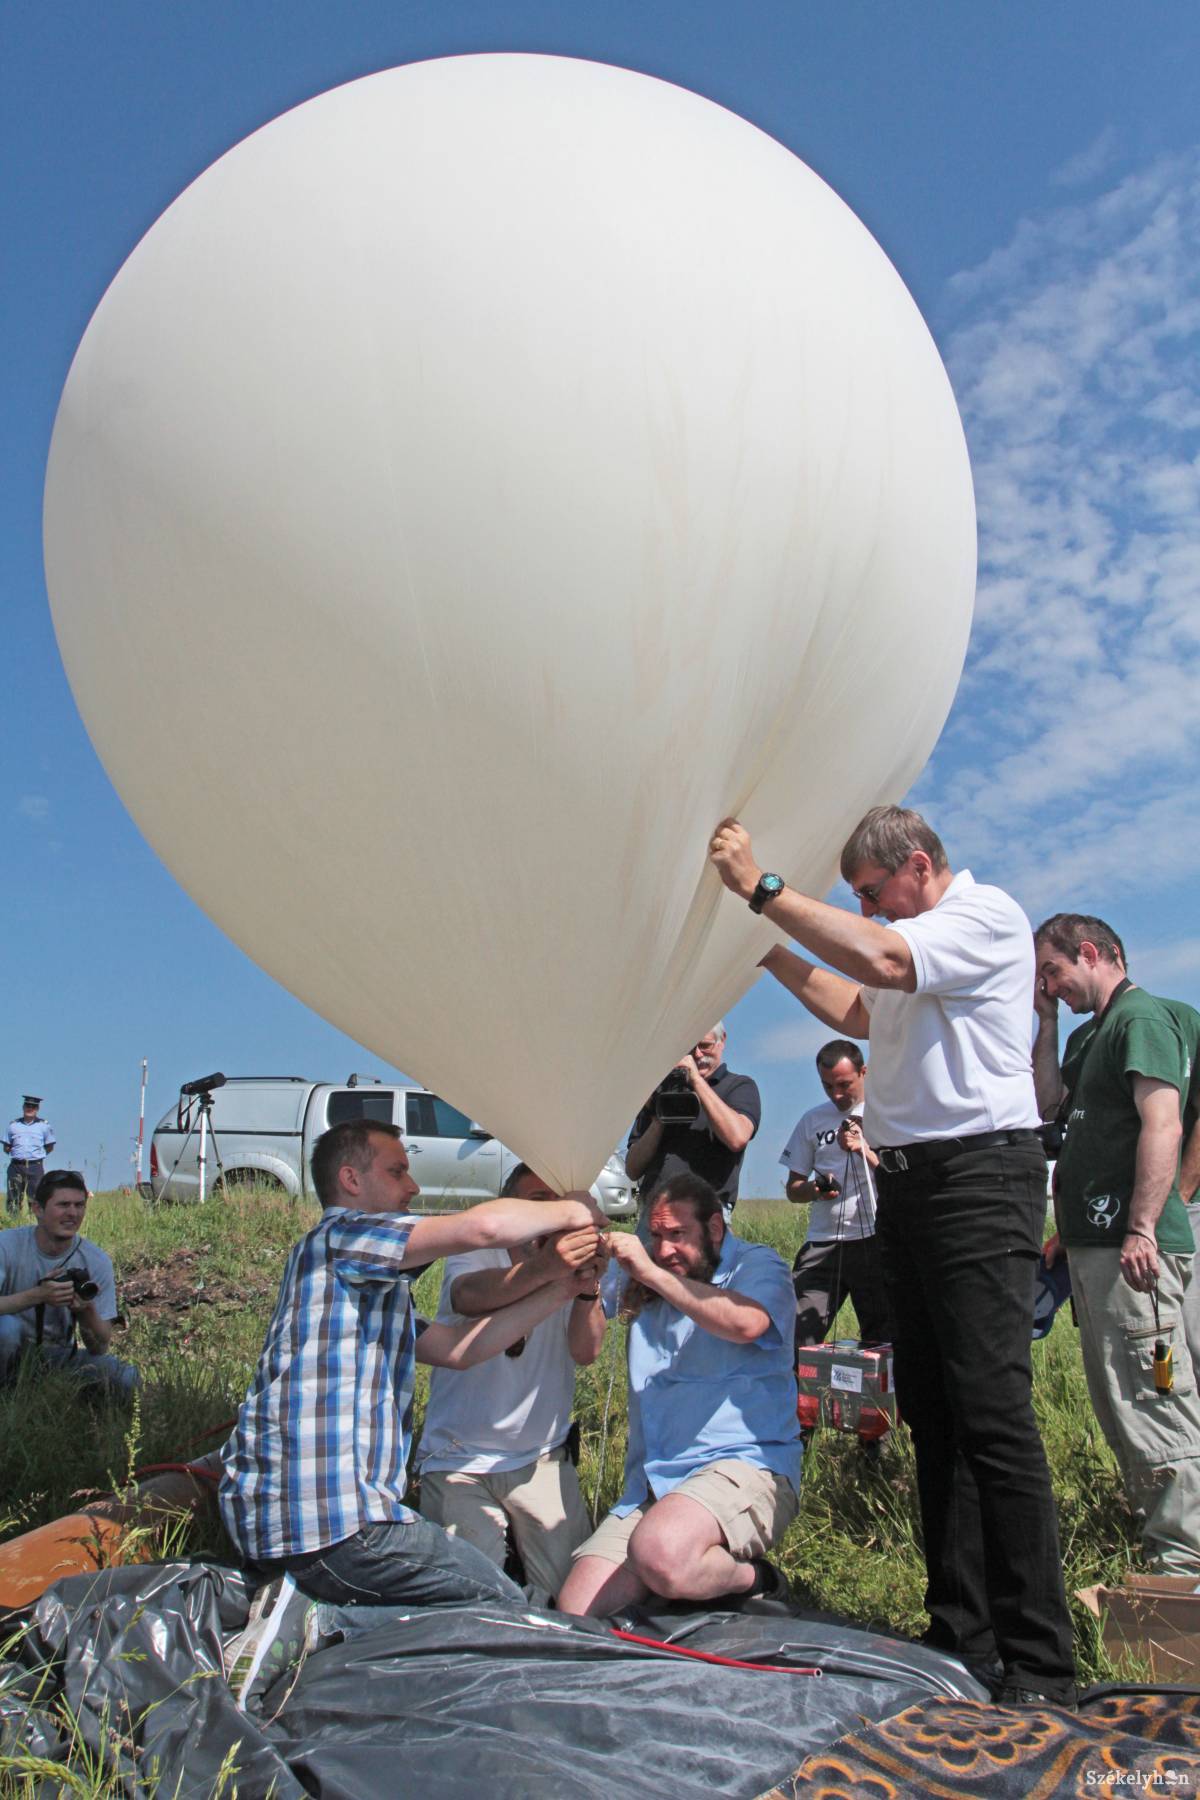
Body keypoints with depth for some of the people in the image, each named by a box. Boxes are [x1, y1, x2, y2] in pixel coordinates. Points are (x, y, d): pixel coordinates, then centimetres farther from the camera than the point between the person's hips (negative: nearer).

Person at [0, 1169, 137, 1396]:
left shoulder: (96, 1262, -7)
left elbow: (100, 1349, -7)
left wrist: (86, 1310, -27)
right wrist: (37, 1295, -37)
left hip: (57, 1356, 2)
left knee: (125, 1377, -21)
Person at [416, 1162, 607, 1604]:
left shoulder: (577, 1262, -1)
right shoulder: (476, 1255, -8)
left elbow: (585, 1353, -17)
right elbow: (469, 1296, -34)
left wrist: (588, 1291, -39)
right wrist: (543, 1269, -54)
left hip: (542, 1459, 3)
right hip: (459, 1462, -2)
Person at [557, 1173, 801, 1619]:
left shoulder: (757, 1265, 3)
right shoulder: (647, 1287, 20)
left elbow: (746, 1322, -20)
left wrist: (652, 1274, -19)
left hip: (744, 1466, -6)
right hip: (650, 1487, 6)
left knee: (659, 1553, -35)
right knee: (574, 1613, -12)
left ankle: (752, 1579, -6)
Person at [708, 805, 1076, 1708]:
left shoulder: (986, 915, -7)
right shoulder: (914, 940, 21)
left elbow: (880, 961, -22)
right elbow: (862, 1012, 26)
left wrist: (763, 888, -19)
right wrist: (772, 951, 18)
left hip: (979, 1175, -9)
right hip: (909, 1183, 9)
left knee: (993, 1413, -10)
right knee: (931, 1412, 9)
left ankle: (1040, 1664, -2)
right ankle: (963, 1637, 17)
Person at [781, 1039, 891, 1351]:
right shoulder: (813, 1120, 16)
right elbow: (793, 1189, 18)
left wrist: (864, 1149, -11)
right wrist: (815, 1190, -5)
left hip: (876, 1241, -2)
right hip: (822, 1243, 2)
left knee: (883, 1340, -2)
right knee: (796, 1337, -9)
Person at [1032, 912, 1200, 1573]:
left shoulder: (1142, 1017, -10)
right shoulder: (1091, 1032, 20)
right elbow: (1045, 1099, 16)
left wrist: (1142, 1229, -26)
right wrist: (1047, 1022, 13)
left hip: (1131, 1248, -11)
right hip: (1094, 1243, 11)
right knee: (1118, 1403, 15)